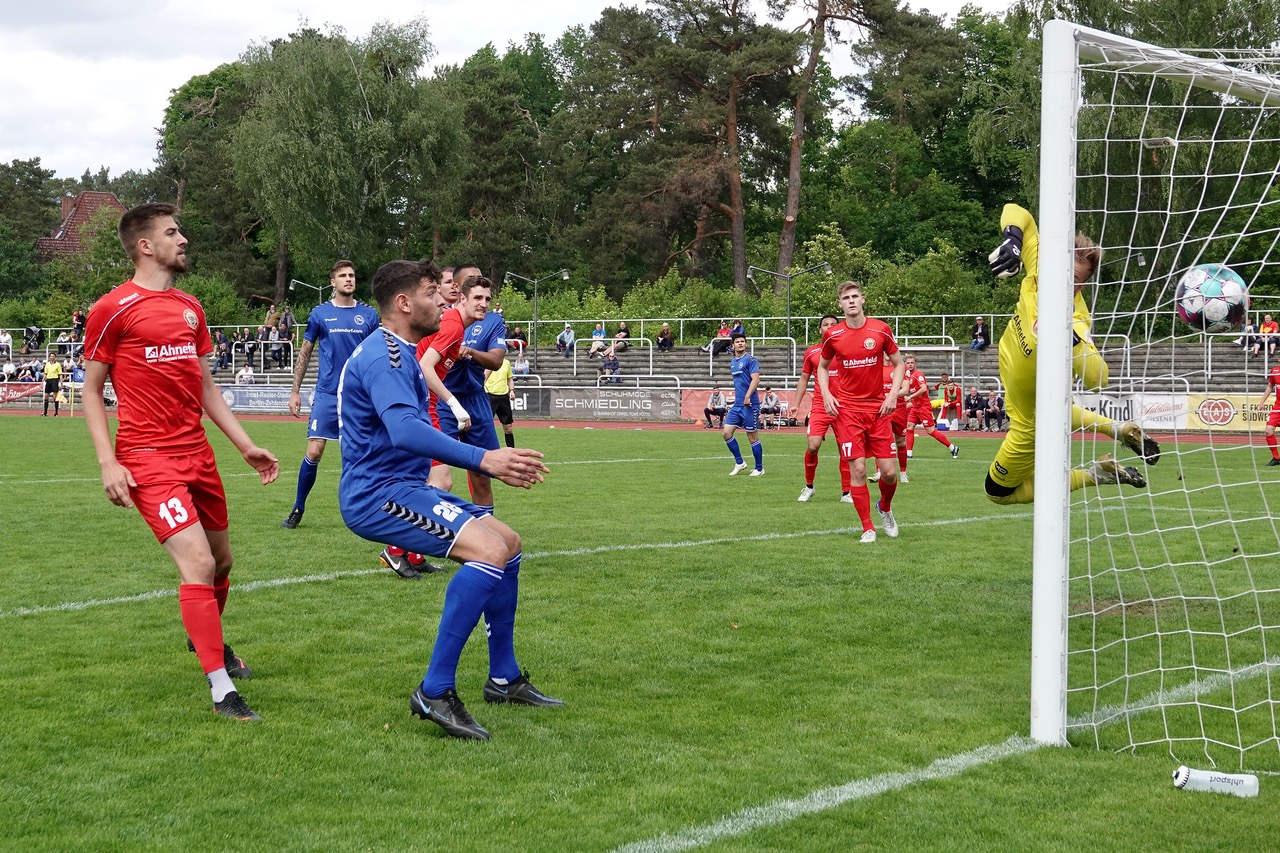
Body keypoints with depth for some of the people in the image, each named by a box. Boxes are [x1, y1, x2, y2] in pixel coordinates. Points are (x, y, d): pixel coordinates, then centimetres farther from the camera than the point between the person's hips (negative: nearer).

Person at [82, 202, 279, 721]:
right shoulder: (112, 310, -6)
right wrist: (108, 463, -12)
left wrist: (246, 446, 14)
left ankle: (207, 639, 46)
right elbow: (91, 390, -2)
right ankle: (221, 690, -9)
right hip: (148, 459, -7)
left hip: (197, 454, 7)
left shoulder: (191, 309, 14)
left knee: (221, 560, 17)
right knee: (198, 564, -16)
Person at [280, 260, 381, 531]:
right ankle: (298, 509, 8)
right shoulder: (320, 314, 3)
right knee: (314, 452, -7)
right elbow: (305, 353, 9)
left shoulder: (369, 315, 6)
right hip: (327, 394, -1)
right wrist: (295, 391, 6)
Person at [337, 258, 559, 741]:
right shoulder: (382, 355, -15)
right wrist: (483, 459, -37)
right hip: (377, 494, -11)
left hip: (400, 486, 11)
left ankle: (503, 679, 22)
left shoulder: (399, 354, 20)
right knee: (490, 550, -26)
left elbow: (416, 431, 26)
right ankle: (435, 693, -25)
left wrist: (496, 466, 17)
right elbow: (405, 430, -32)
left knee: (507, 542, 16)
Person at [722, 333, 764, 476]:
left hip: (750, 404, -8)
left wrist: (747, 396, -29)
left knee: (752, 437, -2)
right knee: (726, 432, 0)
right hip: (737, 404, 8)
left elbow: (756, 379, -18)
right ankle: (739, 463, 12)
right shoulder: (733, 363, 15)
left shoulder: (750, 360, -8)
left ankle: (759, 469, 9)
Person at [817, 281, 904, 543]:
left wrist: (893, 394, -5)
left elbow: (899, 364, 8)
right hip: (847, 410, -1)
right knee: (858, 469, -9)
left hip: (878, 408, 1)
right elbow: (822, 366, 16)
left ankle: (885, 507, 31)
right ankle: (868, 528, 4)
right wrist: (826, 394, 0)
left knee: (889, 471, -2)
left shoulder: (881, 330, -1)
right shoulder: (832, 335, 0)